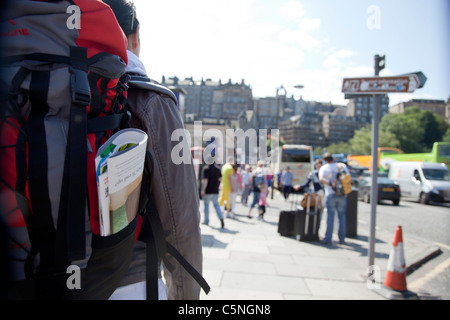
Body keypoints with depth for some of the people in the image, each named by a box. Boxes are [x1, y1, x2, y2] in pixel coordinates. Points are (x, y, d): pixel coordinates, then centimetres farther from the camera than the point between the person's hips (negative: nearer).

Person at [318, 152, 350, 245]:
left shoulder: (324, 168, 3)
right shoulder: (343, 166, 12)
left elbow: (321, 179, -16)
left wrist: (331, 184, -21)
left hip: (331, 194, -2)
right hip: (342, 194, 2)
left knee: (330, 215, 2)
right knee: (342, 216, 9)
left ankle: (328, 238, 2)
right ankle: (342, 239, 13)